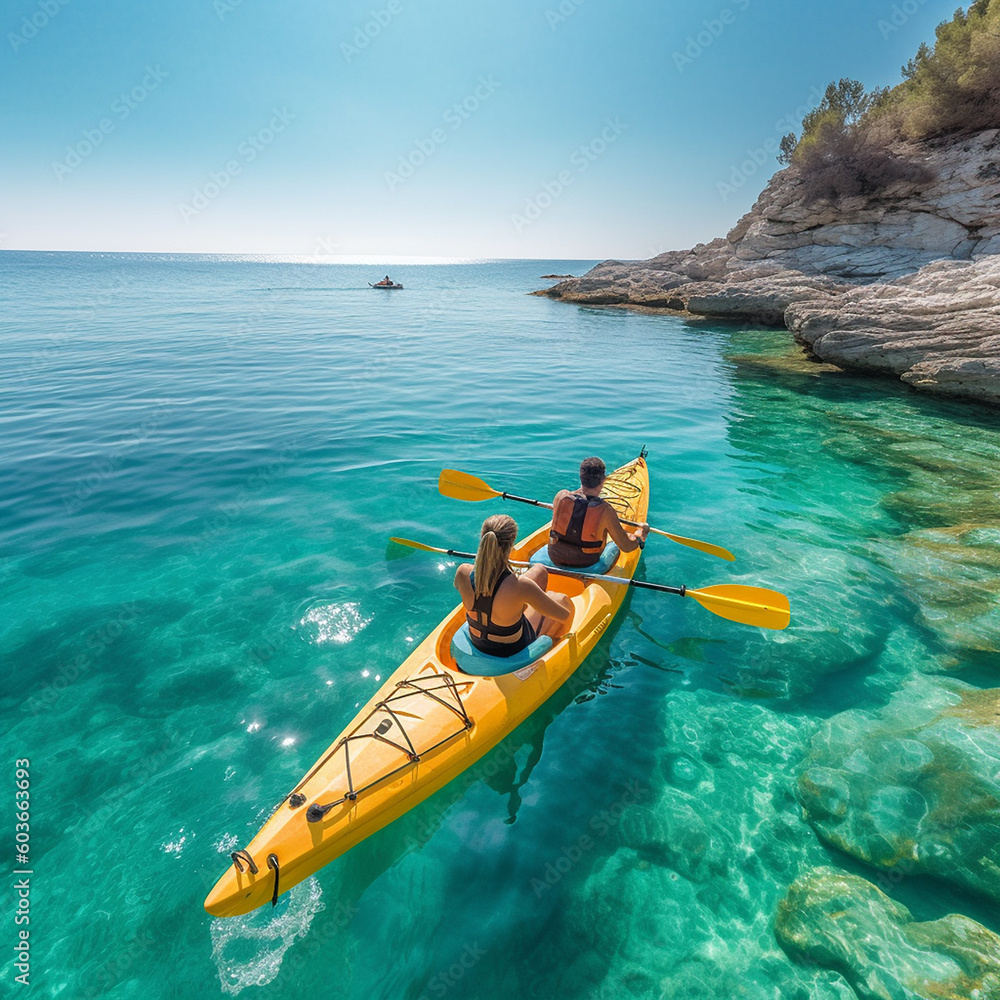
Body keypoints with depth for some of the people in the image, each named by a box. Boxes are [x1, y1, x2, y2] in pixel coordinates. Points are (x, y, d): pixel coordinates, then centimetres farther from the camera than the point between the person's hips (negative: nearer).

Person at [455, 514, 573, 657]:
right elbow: (565, 616, -25)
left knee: (540, 571, 15)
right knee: (563, 600, 19)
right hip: (512, 651, -5)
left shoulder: (463, 573, -27)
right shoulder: (521, 587, -40)